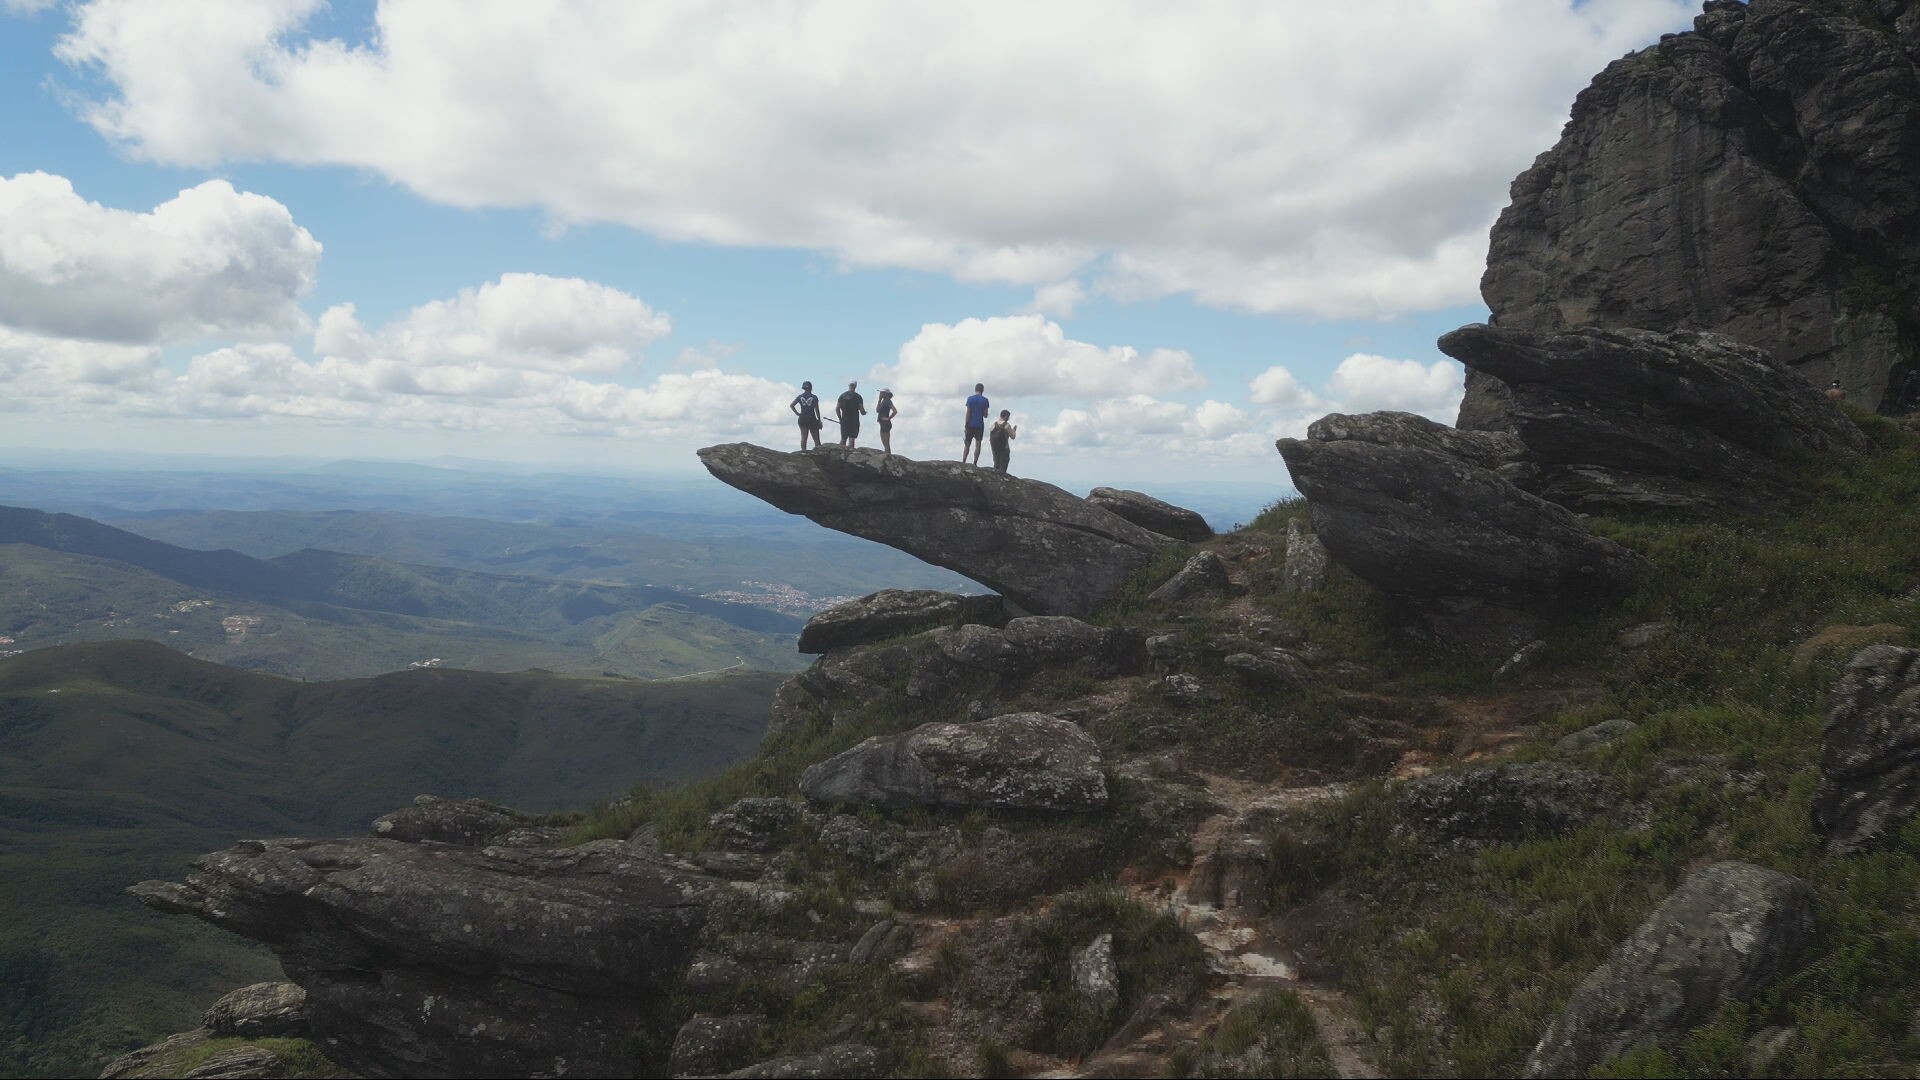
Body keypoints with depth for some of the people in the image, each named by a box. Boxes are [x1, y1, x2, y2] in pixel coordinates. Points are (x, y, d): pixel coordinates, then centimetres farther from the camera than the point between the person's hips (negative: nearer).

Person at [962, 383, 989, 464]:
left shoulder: (970, 399, -3)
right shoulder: (985, 400, -1)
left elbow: (968, 413, -5)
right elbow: (985, 415, -1)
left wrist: (966, 425, -2)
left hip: (970, 425, 0)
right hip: (980, 425, 0)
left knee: (967, 444, 7)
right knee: (978, 444, 1)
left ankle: (963, 462, 1)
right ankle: (975, 463, -5)